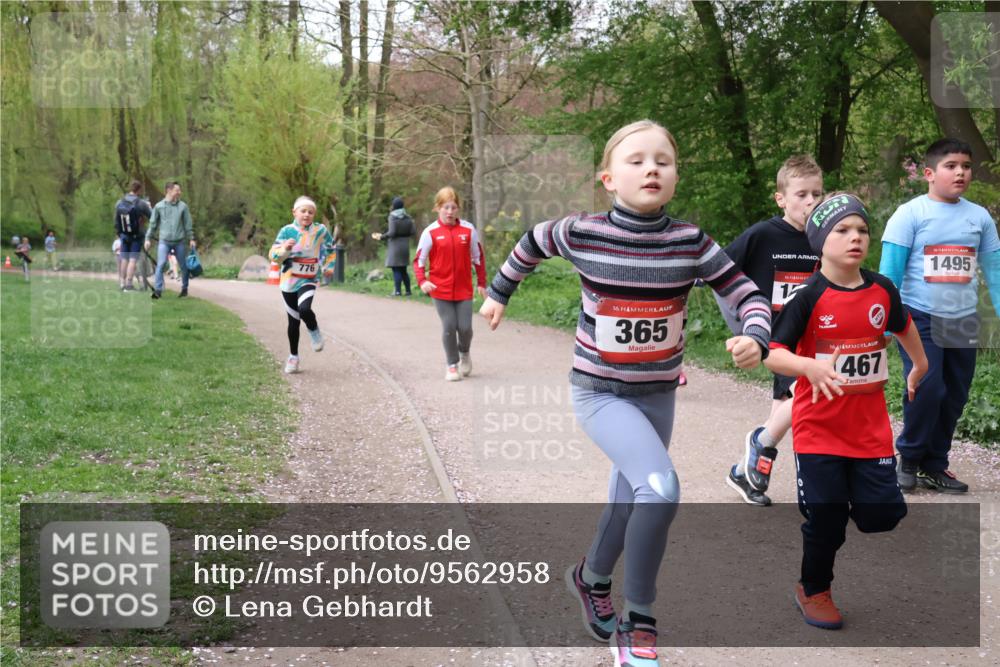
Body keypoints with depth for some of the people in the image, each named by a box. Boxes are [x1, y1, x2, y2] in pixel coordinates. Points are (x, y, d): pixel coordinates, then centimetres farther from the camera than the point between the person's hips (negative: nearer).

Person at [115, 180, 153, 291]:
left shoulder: (119, 203, 4)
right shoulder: (141, 203, -15)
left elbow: (116, 221, 9)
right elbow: (152, 217, -12)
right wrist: (149, 207, 7)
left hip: (124, 235, 5)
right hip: (136, 236, -5)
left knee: (124, 259, 13)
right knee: (133, 259, -3)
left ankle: (122, 282, 17)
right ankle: (128, 284, -6)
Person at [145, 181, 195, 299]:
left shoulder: (183, 206, 3)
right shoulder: (159, 206, 2)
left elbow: (188, 224, 7)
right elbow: (153, 224, 7)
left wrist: (191, 239, 4)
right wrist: (148, 238, 4)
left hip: (180, 241, 1)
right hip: (164, 241, -1)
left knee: (183, 266, 7)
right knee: (161, 264, -14)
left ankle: (184, 288, 23)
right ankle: (158, 290, -14)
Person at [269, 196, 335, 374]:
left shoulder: (321, 230, -3)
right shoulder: (287, 231, -5)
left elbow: (330, 249, 16)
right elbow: (273, 255, -8)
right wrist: (284, 249, -26)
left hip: (308, 280, -1)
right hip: (288, 281, 1)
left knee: (304, 309, -29)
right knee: (293, 320, 9)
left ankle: (314, 331, 3)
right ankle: (293, 356, 25)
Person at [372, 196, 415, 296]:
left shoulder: (392, 217, -12)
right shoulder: (408, 217, 4)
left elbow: (392, 233, -18)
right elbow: (412, 232, 3)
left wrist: (381, 237, -4)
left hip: (395, 246, -6)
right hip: (405, 246, 6)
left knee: (396, 269, -2)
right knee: (403, 269, 14)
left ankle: (397, 291, -4)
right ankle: (408, 290, 13)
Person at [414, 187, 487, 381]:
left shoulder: (468, 229, 0)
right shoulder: (430, 232, -5)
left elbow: (478, 257, 10)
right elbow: (419, 260, 0)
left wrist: (481, 283, 11)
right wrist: (422, 281, -15)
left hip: (464, 289, 1)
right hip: (441, 290, -1)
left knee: (465, 327, 0)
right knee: (449, 327, -2)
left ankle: (465, 354, 32)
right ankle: (452, 365, 16)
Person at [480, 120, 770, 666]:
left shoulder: (691, 243, -11)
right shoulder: (582, 234, -15)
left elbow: (747, 295, -7)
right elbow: (532, 243, 5)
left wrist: (755, 337, -28)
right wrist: (499, 293, 18)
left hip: (658, 392, 4)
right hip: (600, 392, -4)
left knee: (631, 498, 18)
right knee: (661, 489, -23)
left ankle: (591, 580, 49)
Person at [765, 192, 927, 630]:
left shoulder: (882, 289, 0)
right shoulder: (807, 296, -13)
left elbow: (902, 324, 22)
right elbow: (773, 354, -19)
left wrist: (919, 364, 33)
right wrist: (808, 365, -37)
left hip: (871, 427, 4)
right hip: (818, 429, -4)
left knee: (885, 514, 0)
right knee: (826, 518, 3)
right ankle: (813, 590, 28)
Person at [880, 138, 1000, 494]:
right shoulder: (910, 214, -7)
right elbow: (890, 271, -8)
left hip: (963, 322, 5)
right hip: (920, 318, -5)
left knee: (955, 396, 8)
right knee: (926, 388, -15)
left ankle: (934, 466, 22)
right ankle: (909, 459, 6)